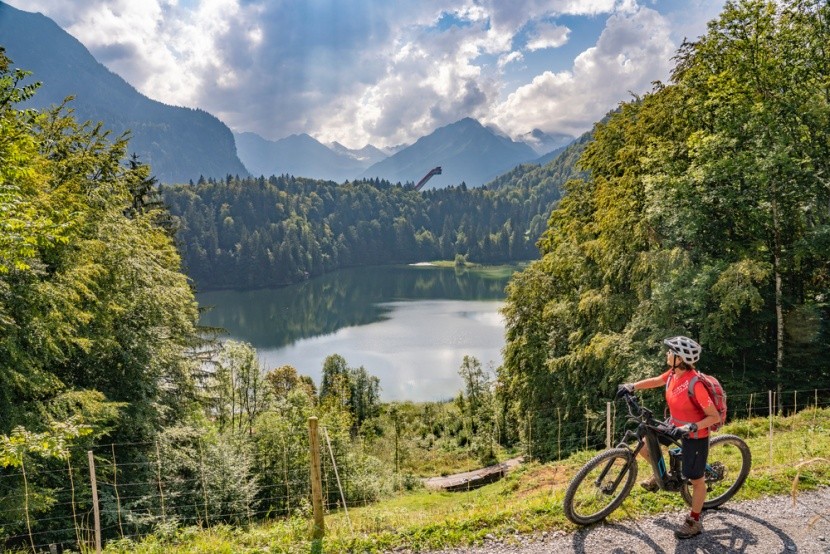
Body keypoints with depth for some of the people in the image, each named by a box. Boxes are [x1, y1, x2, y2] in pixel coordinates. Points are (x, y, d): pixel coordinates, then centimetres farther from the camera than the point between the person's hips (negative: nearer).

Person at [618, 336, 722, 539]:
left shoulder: (695, 384, -32)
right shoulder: (673, 374, -11)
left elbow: (715, 417, -26)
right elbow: (656, 381, 12)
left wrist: (692, 427, -37)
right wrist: (633, 386, 2)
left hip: (695, 434, -7)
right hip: (676, 426, 7)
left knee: (696, 479, 9)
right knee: (644, 445, 3)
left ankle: (694, 522, 27)